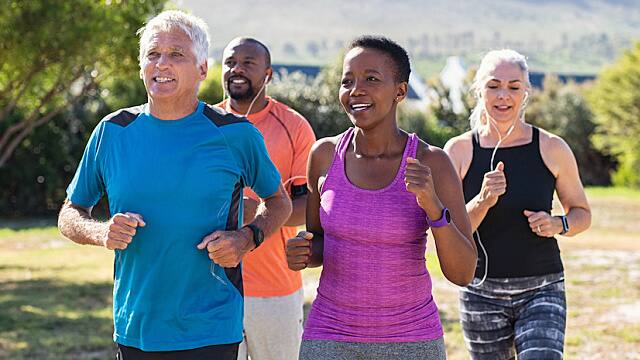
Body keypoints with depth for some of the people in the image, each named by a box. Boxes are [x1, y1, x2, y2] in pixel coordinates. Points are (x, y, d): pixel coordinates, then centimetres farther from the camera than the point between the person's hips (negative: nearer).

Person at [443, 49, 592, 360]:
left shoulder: (552, 149, -2)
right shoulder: (459, 150, -3)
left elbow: (582, 213, 11)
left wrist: (558, 225, -10)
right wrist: (483, 201, -23)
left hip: (541, 290, -1)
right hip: (481, 292, 1)